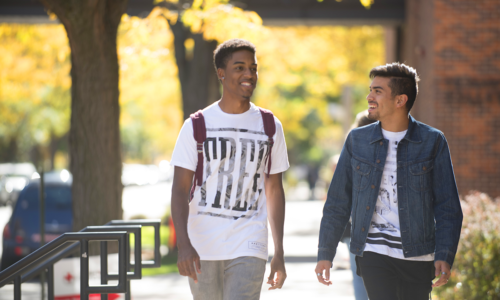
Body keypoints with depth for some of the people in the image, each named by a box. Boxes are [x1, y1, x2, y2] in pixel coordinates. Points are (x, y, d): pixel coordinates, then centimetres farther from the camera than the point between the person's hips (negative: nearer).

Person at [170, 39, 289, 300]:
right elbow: (180, 190, -4)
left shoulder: (269, 127, 7)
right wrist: (183, 245, -18)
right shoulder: (197, 126, 1)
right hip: (202, 247, 0)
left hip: (248, 248, 0)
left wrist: (279, 253, 10)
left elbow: (274, 190, 13)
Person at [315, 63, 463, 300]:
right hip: (374, 254, 0)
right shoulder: (357, 140, 5)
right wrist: (325, 253, 7)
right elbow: (337, 203, 11)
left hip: (418, 256, 0)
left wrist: (444, 256, -12)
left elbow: (448, 207, -1)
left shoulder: (432, 142, 0)